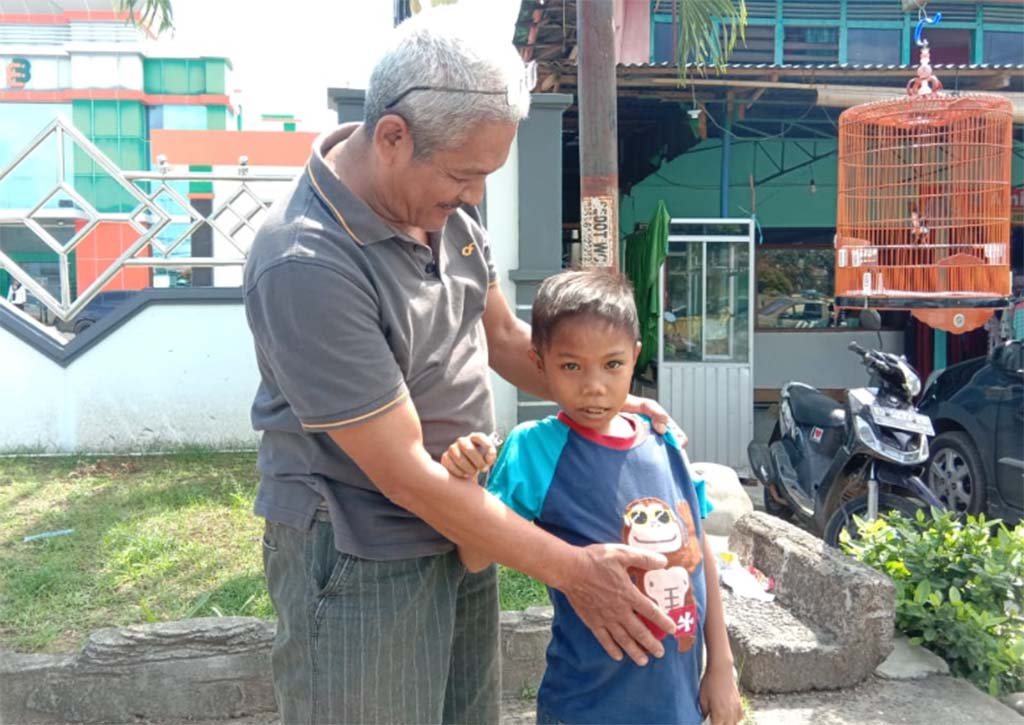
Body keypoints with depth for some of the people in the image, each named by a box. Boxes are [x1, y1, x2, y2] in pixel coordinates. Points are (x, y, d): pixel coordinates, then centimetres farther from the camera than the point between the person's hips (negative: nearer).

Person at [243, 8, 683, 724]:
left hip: (460, 529, 7)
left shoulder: (445, 203, -4)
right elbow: (407, 474, -24)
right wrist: (570, 569, -18)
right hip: (360, 561, -7)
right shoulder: (306, 265, -28)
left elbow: (504, 335, 12)